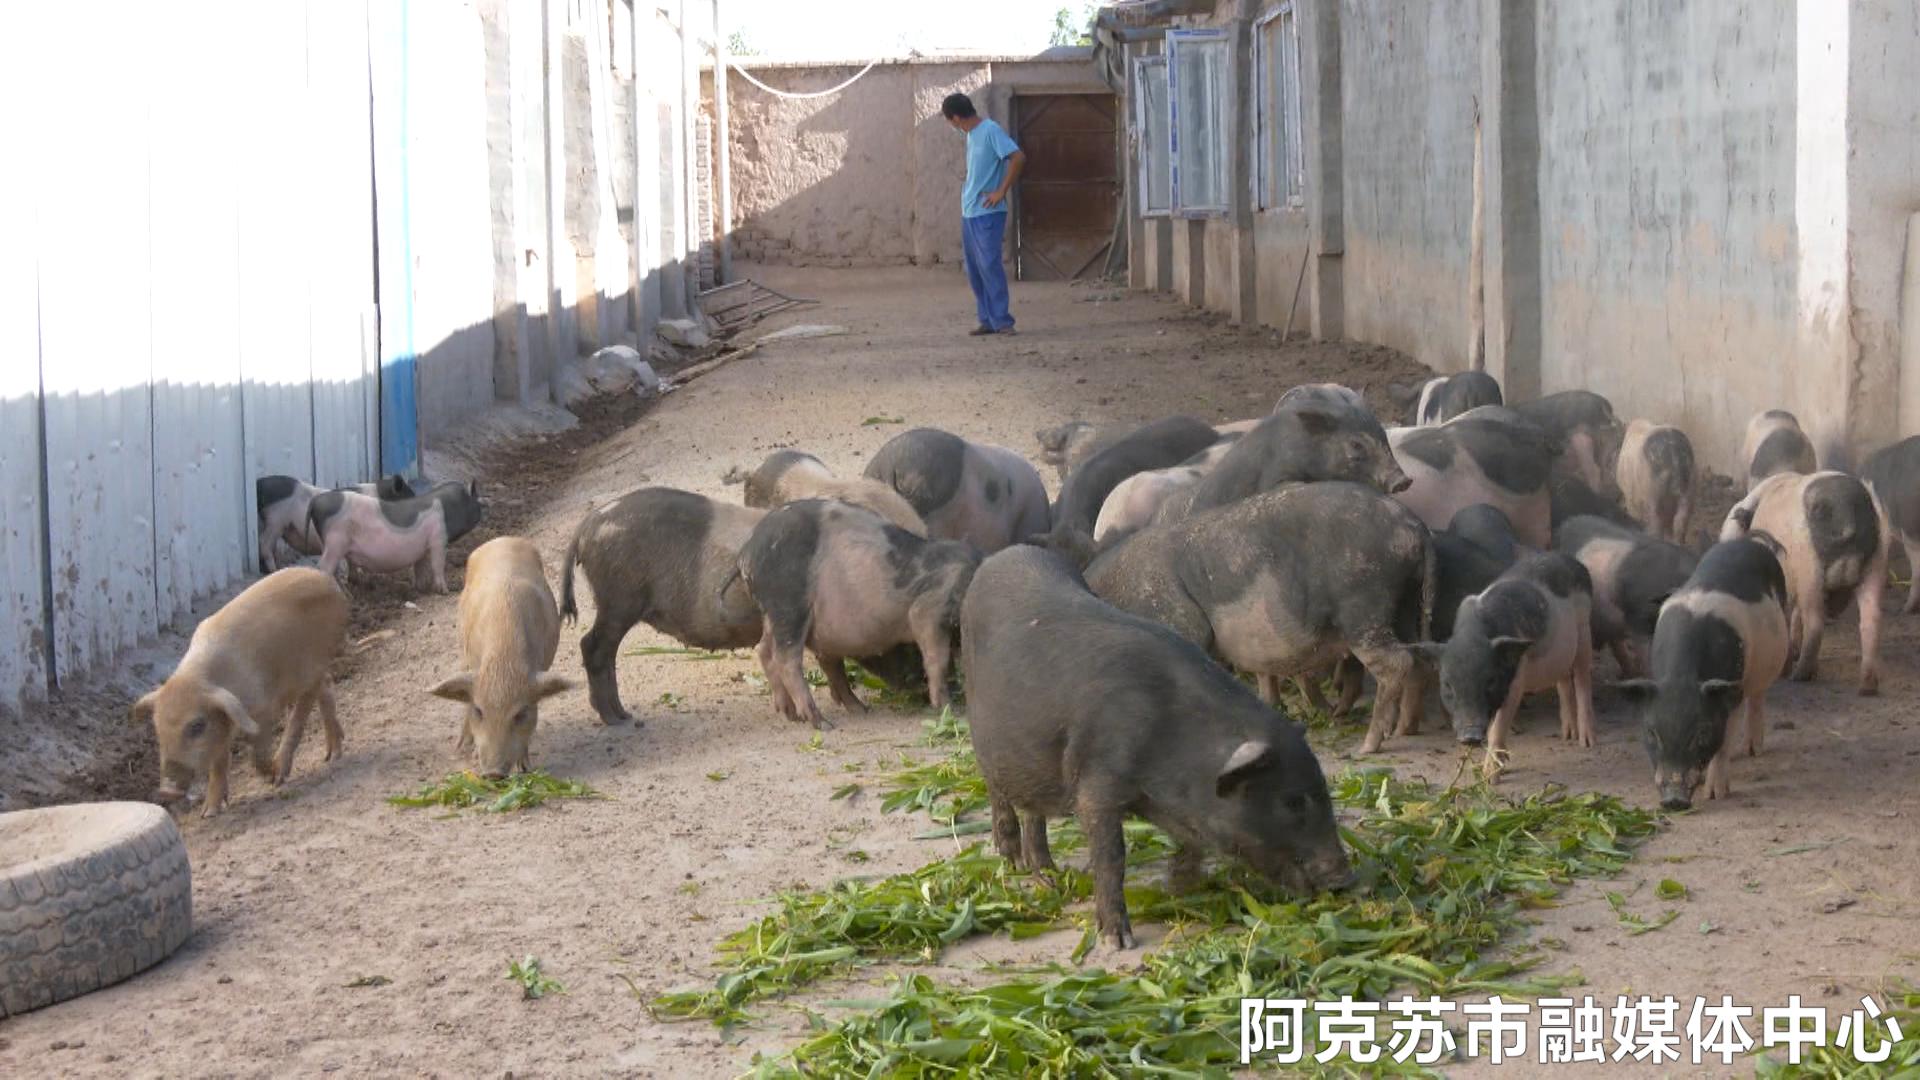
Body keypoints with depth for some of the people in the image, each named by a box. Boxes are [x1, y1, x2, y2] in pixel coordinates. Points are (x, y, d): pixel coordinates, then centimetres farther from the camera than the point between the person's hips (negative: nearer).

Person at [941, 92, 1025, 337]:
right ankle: (987, 320, 13)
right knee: (974, 270, 8)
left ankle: (1002, 320, -9)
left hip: (987, 213, -9)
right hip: (968, 213, 9)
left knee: (990, 265, -12)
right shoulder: (971, 134, 14)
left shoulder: (991, 131, -13)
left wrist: (1002, 192, -18)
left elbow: (1018, 158, -21)